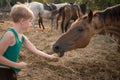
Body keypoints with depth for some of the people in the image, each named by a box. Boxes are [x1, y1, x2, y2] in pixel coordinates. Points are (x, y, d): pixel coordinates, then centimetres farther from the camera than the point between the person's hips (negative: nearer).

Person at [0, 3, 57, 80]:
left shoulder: (22, 37, 5)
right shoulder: (10, 34, -23)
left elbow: (35, 50, 15)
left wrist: (49, 56, 18)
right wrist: (17, 65, -21)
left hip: (11, 71, 9)